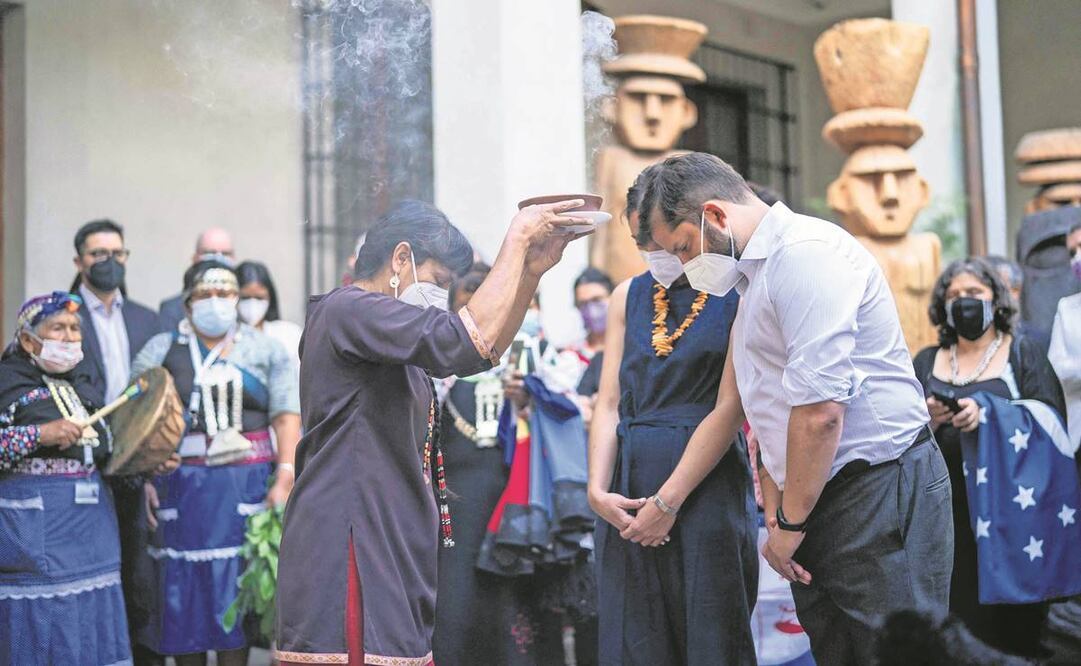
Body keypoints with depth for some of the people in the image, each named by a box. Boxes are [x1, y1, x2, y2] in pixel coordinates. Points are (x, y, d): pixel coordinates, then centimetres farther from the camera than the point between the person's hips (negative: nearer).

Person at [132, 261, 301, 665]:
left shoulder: (265, 351, 8)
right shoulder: (160, 351, 9)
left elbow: (286, 416, 1)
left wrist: (284, 480, -10)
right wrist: (144, 480, -6)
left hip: (246, 486, 0)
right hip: (181, 487, 0)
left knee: (238, 586, 1)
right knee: (184, 587, 3)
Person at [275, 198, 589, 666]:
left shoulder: (375, 327, 22)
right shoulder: (347, 310, -11)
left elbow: (485, 352, 24)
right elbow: (469, 341, -23)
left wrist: (531, 272, 10)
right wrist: (518, 237, -13)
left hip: (391, 554, 10)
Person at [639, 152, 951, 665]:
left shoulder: (805, 252, -14)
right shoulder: (754, 278, 19)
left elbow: (819, 411, -20)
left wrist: (791, 524, -10)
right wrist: (775, 517, 12)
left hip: (883, 488, -10)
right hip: (808, 500, 10)